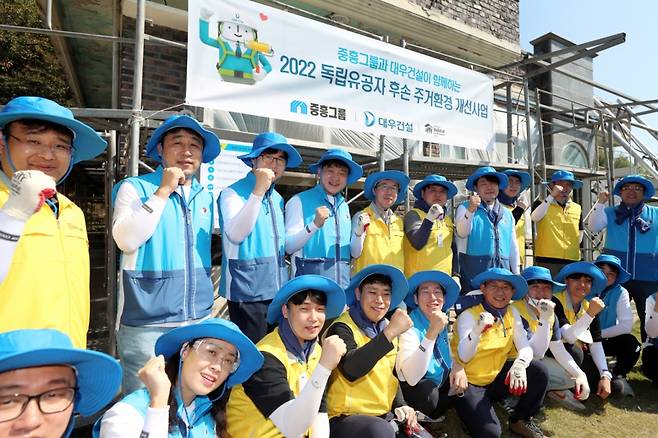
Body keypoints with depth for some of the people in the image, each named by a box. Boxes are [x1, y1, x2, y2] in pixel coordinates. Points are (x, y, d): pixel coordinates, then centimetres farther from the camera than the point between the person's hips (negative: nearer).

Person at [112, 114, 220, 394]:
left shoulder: (206, 197, 10)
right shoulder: (135, 187, -4)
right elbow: (126, 240, -20)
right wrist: (163, 191, -18)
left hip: (199, 318, 5)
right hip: (146, 322, -5)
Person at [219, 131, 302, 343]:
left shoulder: (278, 199, 12)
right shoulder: (233, 192, -8)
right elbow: (235, 235, -24)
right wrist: (258, 191, -27)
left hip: (277, 288, 7)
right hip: (247, 289, -7)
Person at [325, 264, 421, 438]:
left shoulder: (387, 328, 8)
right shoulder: (342, 328, -14)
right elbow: (351, 371, -32)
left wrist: (400, 405, 3)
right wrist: (390, 333, -35)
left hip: (384, 416, 7)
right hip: (346, 417, -7)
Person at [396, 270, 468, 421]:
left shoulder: (443, 321, -6)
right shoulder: (410, 327, -25)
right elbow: (411, 378, -37)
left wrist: (458, 365, -13)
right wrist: (432, 333, -43)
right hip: (413, 390, -7)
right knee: (427, 389, -33)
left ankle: (428, 419, 7)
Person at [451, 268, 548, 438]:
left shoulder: (512, 313, 1)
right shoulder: (468, 315, -16)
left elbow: (525, 347, -8)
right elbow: (464, 357, -28)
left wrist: (520, 364, -31)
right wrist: (477, 331, -48)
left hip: (497, 378, 6)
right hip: (470, 384, -6)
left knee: (539, 371, -13)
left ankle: (521, 420, 7)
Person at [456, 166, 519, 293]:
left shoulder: (507, 214, 15)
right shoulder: (465, 207, 1)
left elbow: (513, 245, 19)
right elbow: (462, 233, -16)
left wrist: (516, 272, 17)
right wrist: (470, 211, -33)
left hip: (502, 268, 5)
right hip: (474, 268, -4)